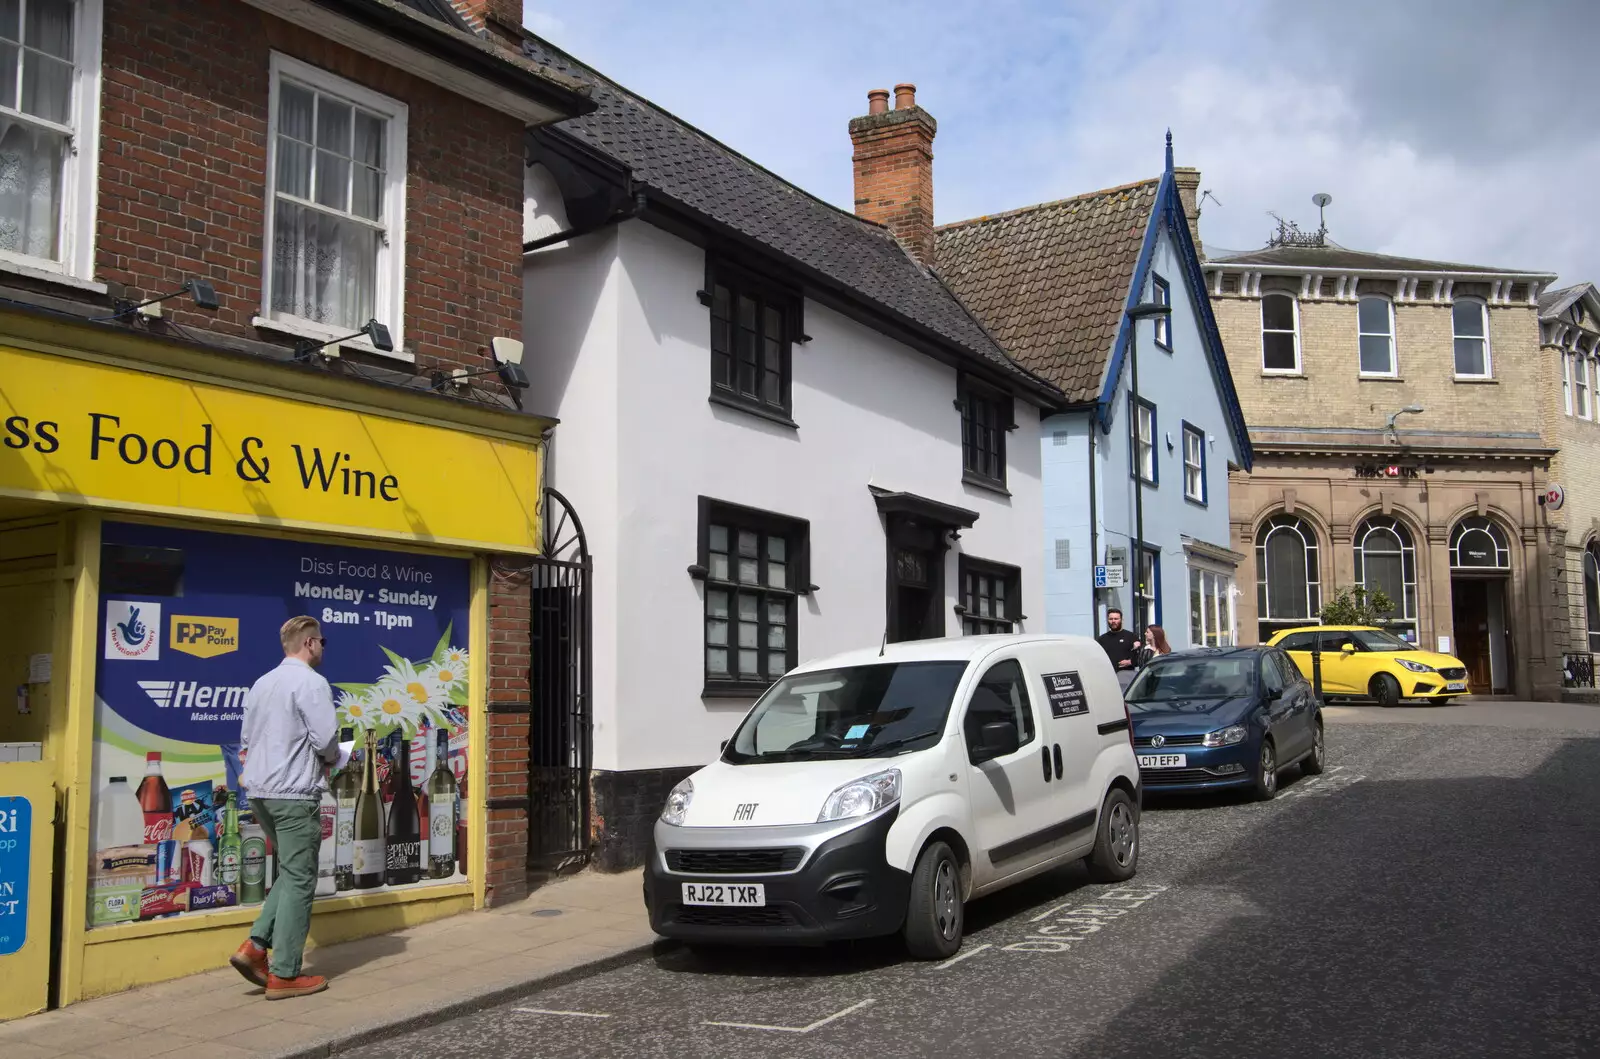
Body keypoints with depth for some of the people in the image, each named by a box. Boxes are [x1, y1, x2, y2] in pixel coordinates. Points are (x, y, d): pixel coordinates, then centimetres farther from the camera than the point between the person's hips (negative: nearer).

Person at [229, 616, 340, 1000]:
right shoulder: (311, 683, -12)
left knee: (290, 874, 20)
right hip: (294, 794, -8)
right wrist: (333, 757, 5)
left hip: (260, 791, 8)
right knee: (299, 881, -1)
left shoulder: (261, 684, 13)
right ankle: (284, 975, 2)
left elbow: (247, 739, 16)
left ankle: (255, 945, 7)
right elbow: (326, 739, -16)